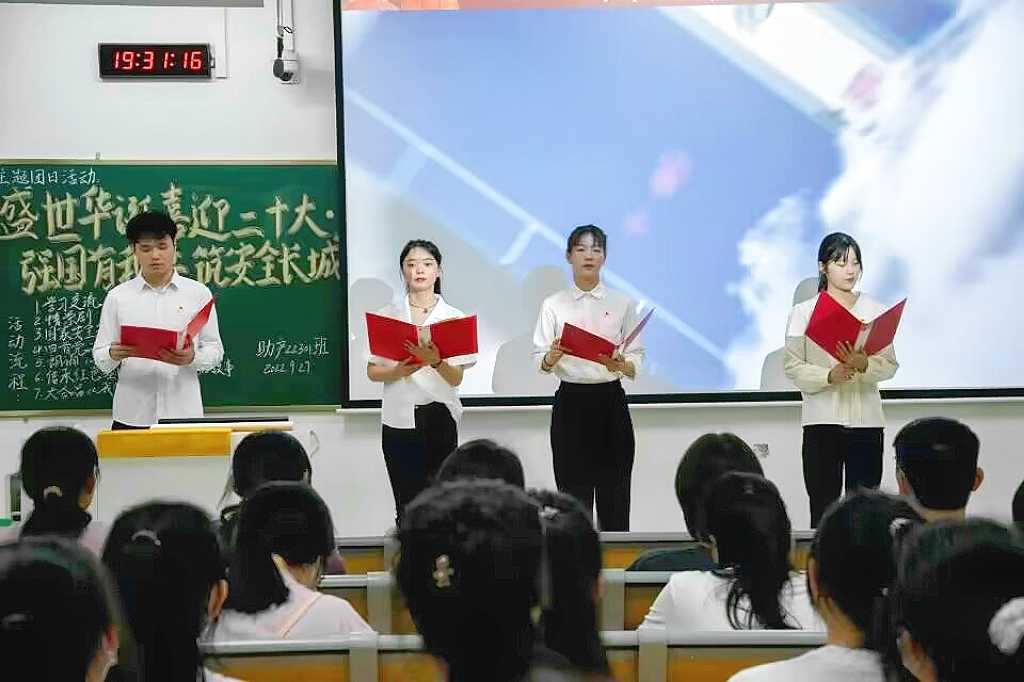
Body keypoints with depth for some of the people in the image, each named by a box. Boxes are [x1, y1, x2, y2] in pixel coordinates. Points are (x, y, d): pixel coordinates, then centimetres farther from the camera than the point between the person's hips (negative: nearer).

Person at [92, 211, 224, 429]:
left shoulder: (198, 293, 5)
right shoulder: (117, 296, 6)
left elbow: (215, 350, 5)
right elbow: (100, 359, 6)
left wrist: (192, 358, -16)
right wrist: (113, 355, -17)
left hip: (183, 412, 0)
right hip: (132, 416, 0)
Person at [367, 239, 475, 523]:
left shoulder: (454, 317, 4)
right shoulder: (387, 316, 7)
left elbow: (456, 378, -2)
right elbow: (372, 372, 6)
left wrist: (436, 362, -22)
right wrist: (399, 371, -14)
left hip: (439, 417, -1)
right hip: (399, 418, 1)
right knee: (406, 504, -1)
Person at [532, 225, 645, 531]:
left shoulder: (622, 304, 5)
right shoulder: (553, 305, 4)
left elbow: (636, 361, 2)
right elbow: (540, 362, 0)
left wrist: (620, 365, -20)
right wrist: (553, 356, -23)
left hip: (611, 403, 0)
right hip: (570, 402, 0)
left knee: (614, 494, 0)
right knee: (573, 495, 1)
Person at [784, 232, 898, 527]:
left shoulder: (874, 310, 9)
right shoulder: (803, 312, 4)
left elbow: (890, 365, 3)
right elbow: (793, 367, -3)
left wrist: (864, 365, -18)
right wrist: (830, 376, -19)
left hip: (866, 418, 2)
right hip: (822, 419, -2)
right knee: (823, 513, -3)